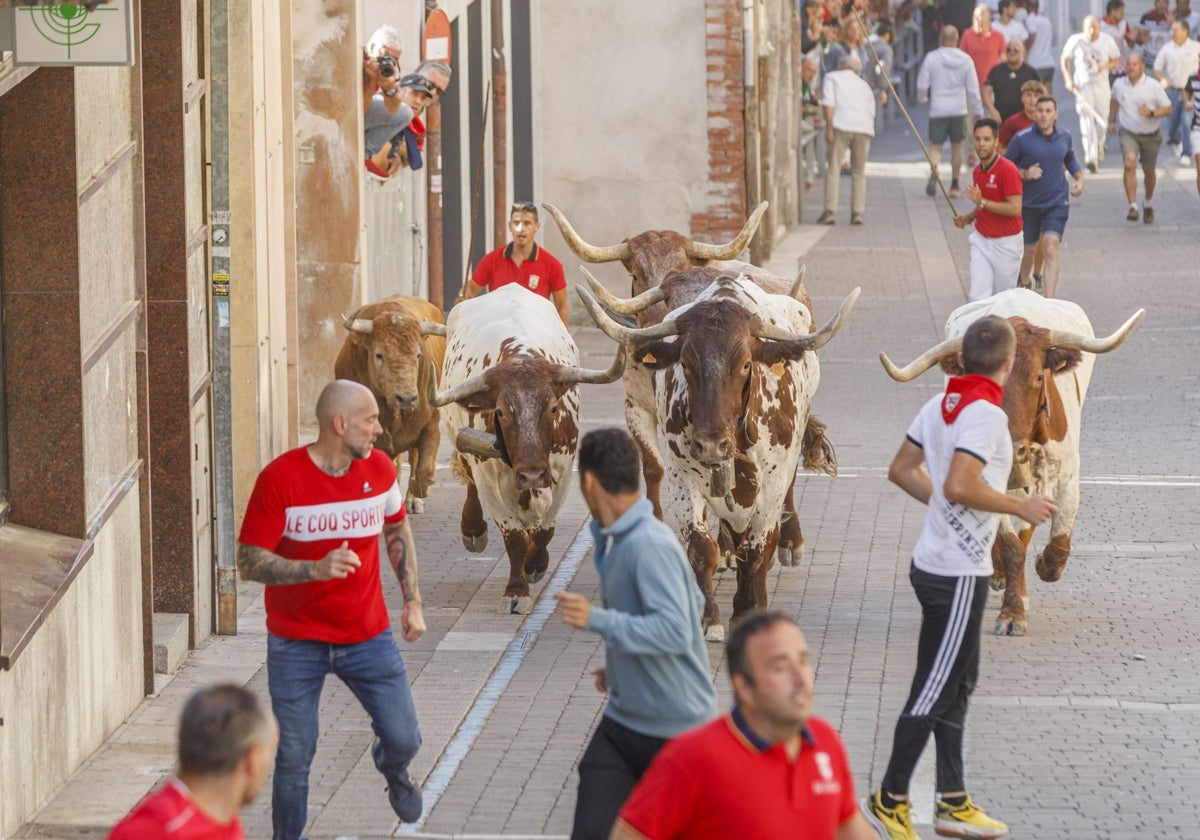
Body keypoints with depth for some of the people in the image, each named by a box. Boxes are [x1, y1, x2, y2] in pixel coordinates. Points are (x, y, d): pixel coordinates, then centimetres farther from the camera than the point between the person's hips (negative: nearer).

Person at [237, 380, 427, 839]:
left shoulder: (379, 469, -4)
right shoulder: (280, 478, -18)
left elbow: (397, 530, 16)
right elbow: (249, 561, -17)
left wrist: (412, 601, 11)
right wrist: (316, 569, -31)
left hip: (368, 636, 3)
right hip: (296, 643, -3)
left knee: (403, 739, 1)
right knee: (294, 758, 1)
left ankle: (393, 771, 38)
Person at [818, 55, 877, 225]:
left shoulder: (832, 77, 17)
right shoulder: (864, 86, 29)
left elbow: (828, 102, 1)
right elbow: (871, 113, 21)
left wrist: (829, 128, -5)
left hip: (842, 125, -4)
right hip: (864, 128, 4)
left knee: (833, 168, -1)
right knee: (859, 172, 13)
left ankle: (829, 211, -11)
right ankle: (857, 213, 5)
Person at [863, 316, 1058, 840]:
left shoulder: (940, 405, 7)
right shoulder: (987, 414, -19)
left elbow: (902, 471, 14)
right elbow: (959, 486, -29)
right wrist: (1018, 507, -17)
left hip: (935, 558, 9)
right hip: (959, 574, -9)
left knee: (957, 683, 15)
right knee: (934, 690, -2)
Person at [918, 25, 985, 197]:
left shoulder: (931, 58, -7)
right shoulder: (966, 60, -3)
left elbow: (922, 84, -1)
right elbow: (973, 89, -2)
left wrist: (922, 99, 21)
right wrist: (979, 112, 8)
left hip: (937, 110, -1)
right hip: (959, 110, 1)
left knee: (935, 146, 2)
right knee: (957, 145, 15)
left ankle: (933, 173, -28)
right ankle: (954, 185, 17)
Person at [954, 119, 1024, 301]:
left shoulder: (1007, 170, -16)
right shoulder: (978, 171, 9)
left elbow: (1015, 209, -23)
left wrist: (982, 202, -25)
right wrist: (967, 219, 5)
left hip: (1005, 243, -6)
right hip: (981, 240, 6)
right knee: (976, 297, -5)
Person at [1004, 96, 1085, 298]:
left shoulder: (1064, 137, 3)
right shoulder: (1022, 139, -9)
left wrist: (1079, 178, 7)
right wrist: (1024, 174, -20)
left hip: (1057, 203, 1)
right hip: (1029, 204, -1)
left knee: (1050, 250, -14)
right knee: (1029, 249, 15)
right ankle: (1025, 281, 49)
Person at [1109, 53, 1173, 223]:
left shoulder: (1153, 86, -13)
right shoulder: (1119, 85, -4)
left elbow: (1168, 108, -9)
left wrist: (1151, 113, -26)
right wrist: (1112, 120, 21)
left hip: (1150, 135, 0)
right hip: (1129, 133, 0)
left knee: (1149, 171, 13)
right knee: (1130, 164, -23)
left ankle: (1148, 204, 41)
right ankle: (1133, 207, -26)